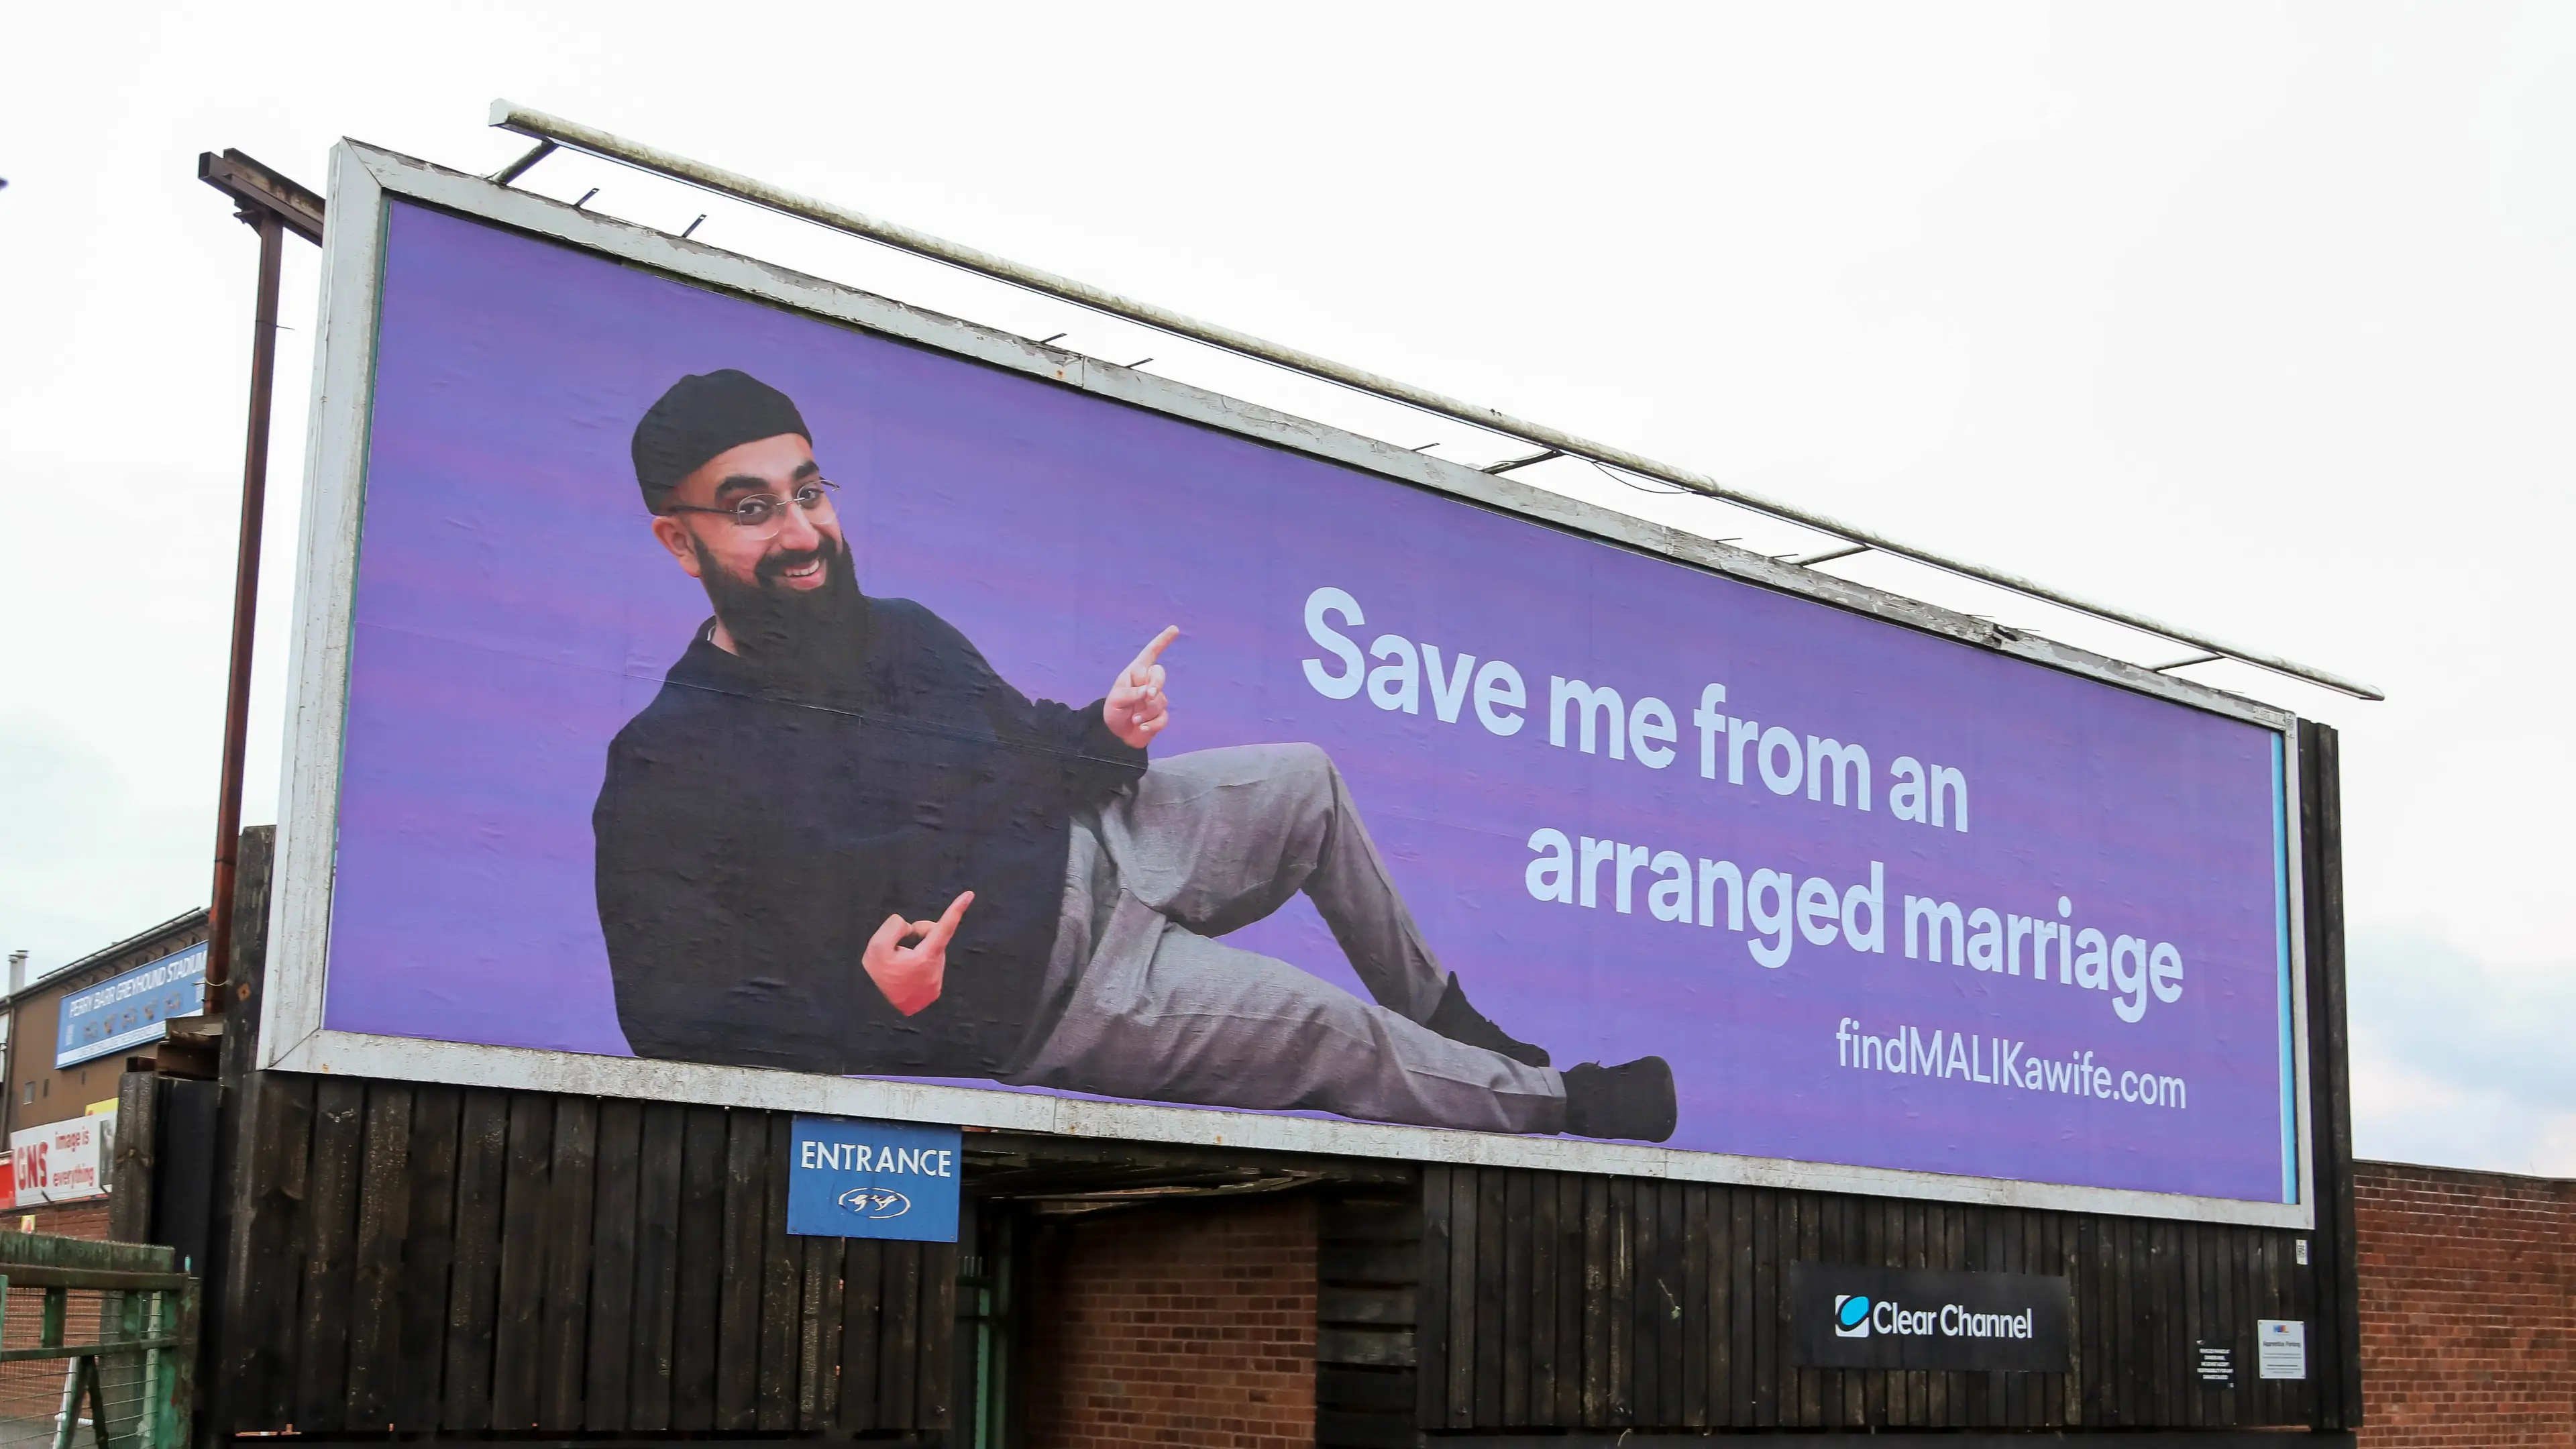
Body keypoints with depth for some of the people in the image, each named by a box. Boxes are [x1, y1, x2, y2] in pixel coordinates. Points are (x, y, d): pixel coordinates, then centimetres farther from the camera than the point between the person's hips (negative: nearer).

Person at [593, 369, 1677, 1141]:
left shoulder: (899, 634, 5)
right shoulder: (667, 770, -19)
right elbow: (671, 1011, -24)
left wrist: (1105, 734, -7)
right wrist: (864, 1004, -39)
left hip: (1086, 841, 8)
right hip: (1044, 984, -8)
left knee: (1306, 782, 11)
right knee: (1342, 1038, -7)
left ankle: (1447, 1024, 28)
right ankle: (1555, 1103, 21)